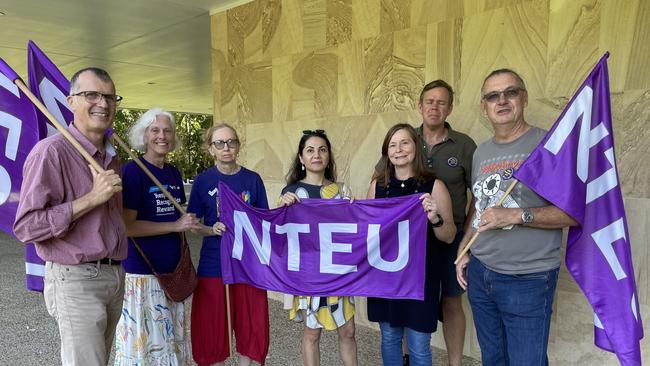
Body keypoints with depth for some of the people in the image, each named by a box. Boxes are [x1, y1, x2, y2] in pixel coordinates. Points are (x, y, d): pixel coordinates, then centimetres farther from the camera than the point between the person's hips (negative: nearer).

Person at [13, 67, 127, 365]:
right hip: (76, 281, -8)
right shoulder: (51, 151, -15)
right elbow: (26, 227, -19)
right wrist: (92, 198, -23)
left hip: (114, 276, 8)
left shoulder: (112, 156, 11)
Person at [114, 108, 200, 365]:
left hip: (172, 270, 7)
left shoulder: (174, 174, 9)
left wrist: (191, 223, 5)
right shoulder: (133, 171, -11)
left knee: (171, 338, 17)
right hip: (142, 272, -6)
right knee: (145, 339, 6)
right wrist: (175, 226, -17)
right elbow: (127, 226, -18)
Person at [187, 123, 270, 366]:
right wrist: (212, 229, -16)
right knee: (214, 328, 7)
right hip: (214, 264, -1)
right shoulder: (203, 181, 0)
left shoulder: (252, 180, 3)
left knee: (252, 326, 8)